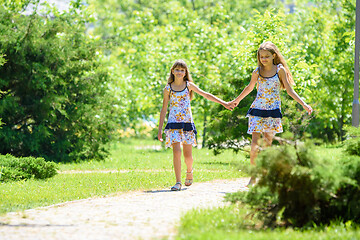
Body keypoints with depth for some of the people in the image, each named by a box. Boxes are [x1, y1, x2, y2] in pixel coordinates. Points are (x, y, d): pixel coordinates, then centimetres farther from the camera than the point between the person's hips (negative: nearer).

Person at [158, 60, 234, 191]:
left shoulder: (189, 85, 5)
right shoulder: (168, 89, 4)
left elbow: (206, 95, 4)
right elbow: (164, 109, 8)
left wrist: (224, 103, -2)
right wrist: (160, 129, 7)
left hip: (187, 122, 1)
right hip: (173, 123, -1)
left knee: (188, 154, 3)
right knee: (176, 151, -15)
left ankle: (189, 171, 36)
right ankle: (178, 182, -12)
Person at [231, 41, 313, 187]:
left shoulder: (280, 70, -1)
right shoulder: (257, 72, 5)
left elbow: (289, 90, 2)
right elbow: (249, 88, 22)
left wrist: (303, 104, -6)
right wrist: (237, 100, 32)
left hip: (273, 110, -1)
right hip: (257, 109, 1)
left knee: (268, 142, 1)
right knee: (255, 142, -10)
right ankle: (253, 176, -6)